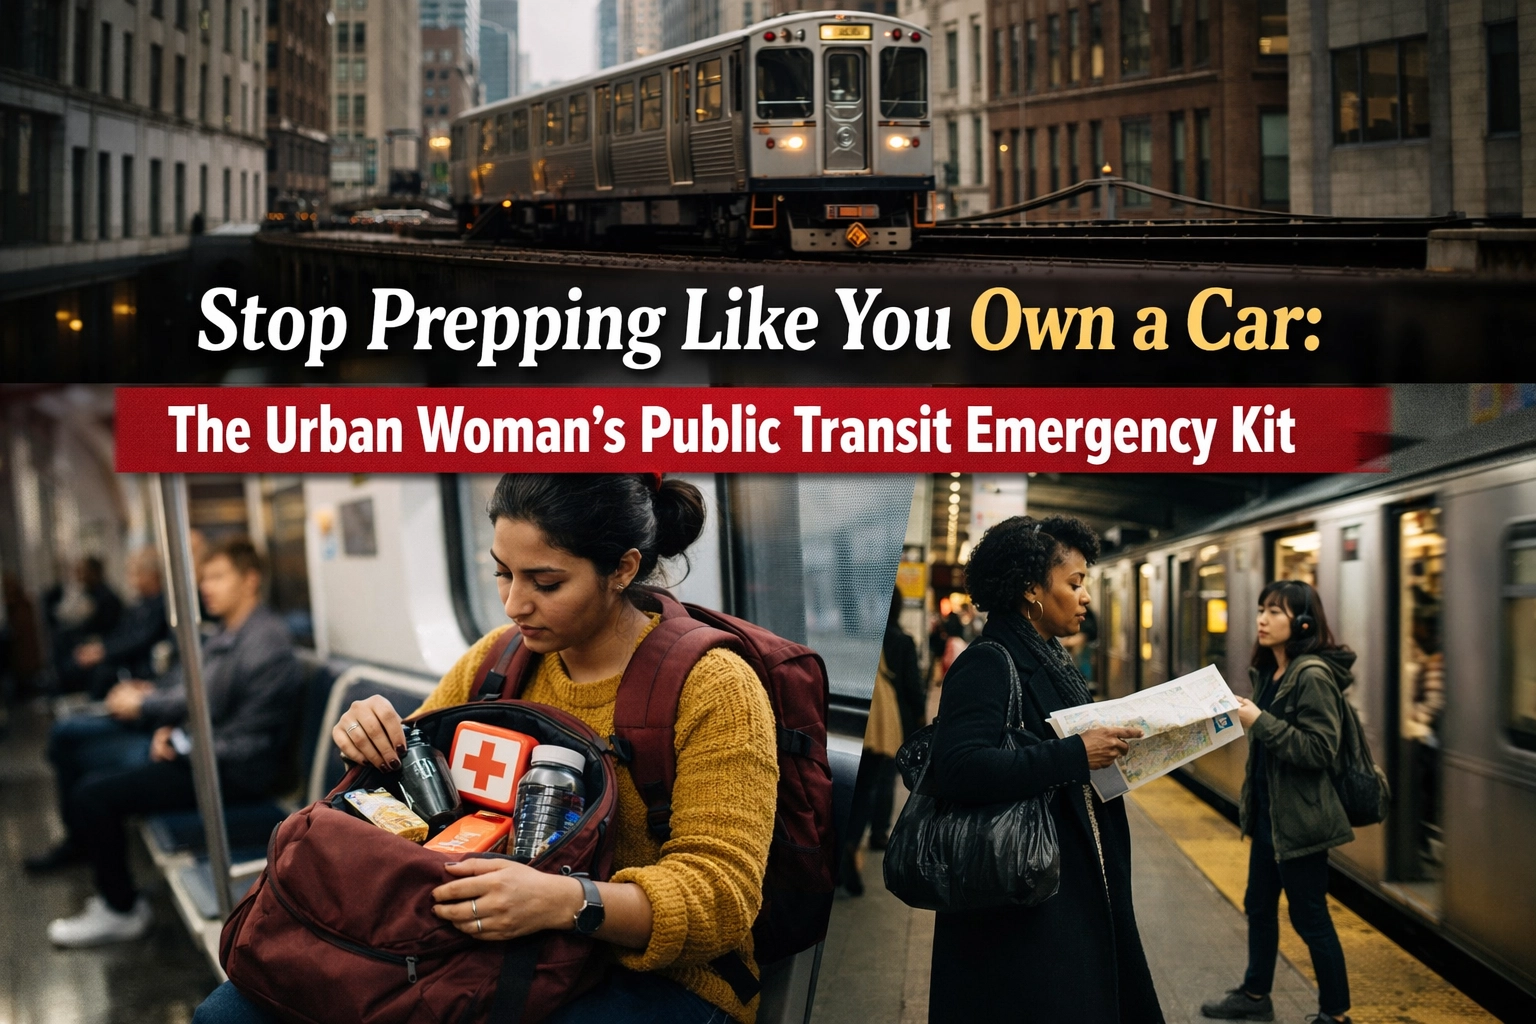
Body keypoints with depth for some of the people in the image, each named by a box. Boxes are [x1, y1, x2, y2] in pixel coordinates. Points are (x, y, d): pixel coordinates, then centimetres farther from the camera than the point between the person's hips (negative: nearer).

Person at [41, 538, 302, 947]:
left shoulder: (263, 637, -16)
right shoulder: (228, 634, 16)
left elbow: (204, 700, -19)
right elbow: (190, 690, 20)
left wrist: (141, 705, -5)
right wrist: (166, 729, -1)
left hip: (232, 771, -10)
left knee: (90, 797, -14)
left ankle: (121, 910, 0)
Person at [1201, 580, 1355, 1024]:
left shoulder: (1313, 676, -19)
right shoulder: (1268, 673, 9)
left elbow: (1319, 750, -24)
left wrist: (1260, 722, -25)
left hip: (1299, 819, -9)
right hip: (1267, 813, 9)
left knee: (1309, 917, 1)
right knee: (1259, 905, 19)